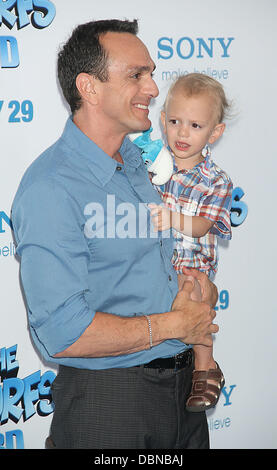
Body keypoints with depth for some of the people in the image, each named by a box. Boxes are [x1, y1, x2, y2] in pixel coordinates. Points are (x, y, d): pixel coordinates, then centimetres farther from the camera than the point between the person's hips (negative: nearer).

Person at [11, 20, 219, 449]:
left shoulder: (139, 161, 7)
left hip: (178, 384, 7)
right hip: (106, 395, -7)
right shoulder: (50, 188, -20)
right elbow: (63, 334, -27)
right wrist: (175, 323, -15)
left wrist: (198, 278, -3)